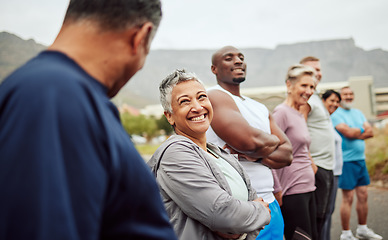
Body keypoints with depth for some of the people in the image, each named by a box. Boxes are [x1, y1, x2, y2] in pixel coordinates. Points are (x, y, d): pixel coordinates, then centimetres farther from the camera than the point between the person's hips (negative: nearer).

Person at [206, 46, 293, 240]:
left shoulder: (260, 108, 16)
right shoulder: (214, 96, -9)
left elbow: (287, 154, 9)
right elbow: (249, 140, -22)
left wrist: (253, 155, -11)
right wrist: (273, 141, 0)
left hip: (269, 204, 7)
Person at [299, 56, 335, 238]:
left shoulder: (315, 97, 19)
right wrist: (310, 162, -22)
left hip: (326, 167, 10)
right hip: (316, 168, -10)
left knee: (322, 214, 16)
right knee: (315, 216, -4)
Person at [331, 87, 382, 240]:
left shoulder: (358, 112, 16)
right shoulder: (336, 114, -7)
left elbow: (370, 132, 6)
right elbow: (348, 132, -19)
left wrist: (356, 133, -11)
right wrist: (363, 130, -1)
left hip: (361, 159, 7)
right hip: (346, 160, -7)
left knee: (363, 195, 12)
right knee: (348, 198, -3)